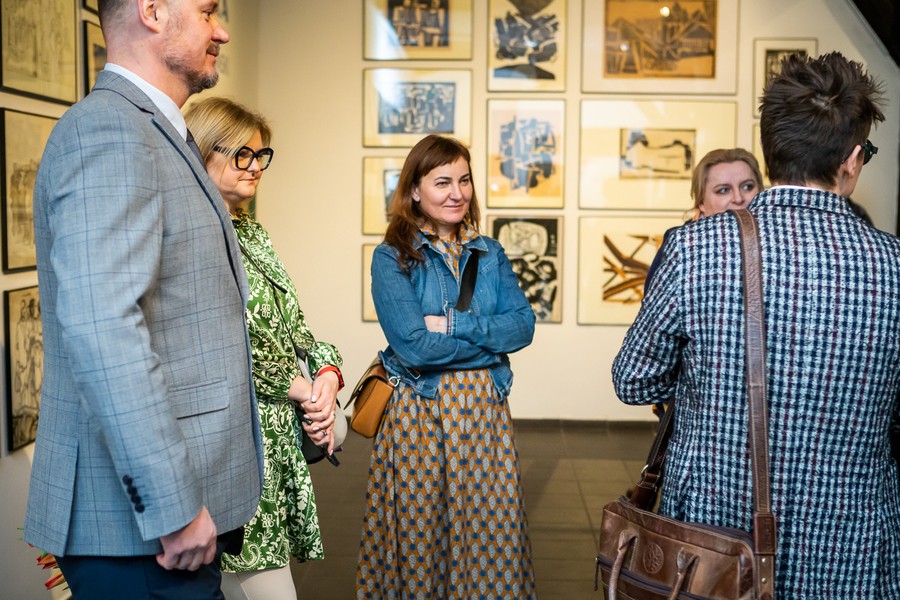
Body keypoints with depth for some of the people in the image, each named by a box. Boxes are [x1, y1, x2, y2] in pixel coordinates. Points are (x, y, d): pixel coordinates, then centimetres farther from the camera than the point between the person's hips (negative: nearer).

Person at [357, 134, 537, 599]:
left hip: (485, 410, 4)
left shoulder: (489, 254, 10)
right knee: (420, 536, 6)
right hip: (419, 412, -4)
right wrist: (492, 339, -7)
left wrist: (455, 325, -14)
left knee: (489, 533, 8)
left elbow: (524, 325, -2)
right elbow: (413, 345, -16)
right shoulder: (392, 258, -5)